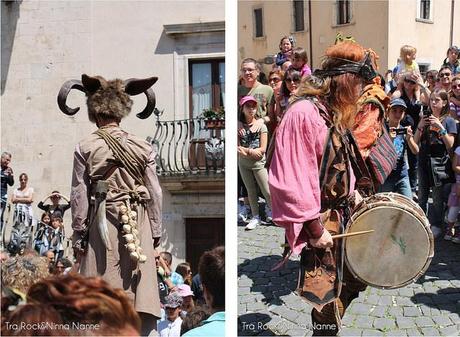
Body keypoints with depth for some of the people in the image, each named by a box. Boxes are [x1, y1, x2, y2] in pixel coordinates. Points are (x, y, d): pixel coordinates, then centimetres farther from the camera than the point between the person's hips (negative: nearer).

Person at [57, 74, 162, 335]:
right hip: (138, 224, 1)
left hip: (103, 223, -1)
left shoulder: (85, 148, -1)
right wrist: (156, 231, 12)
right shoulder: (144, 147, 2)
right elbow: (155, 193, 4)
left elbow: (79, 195, 0)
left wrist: (79, 235, 7)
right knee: (141, 288, 4)